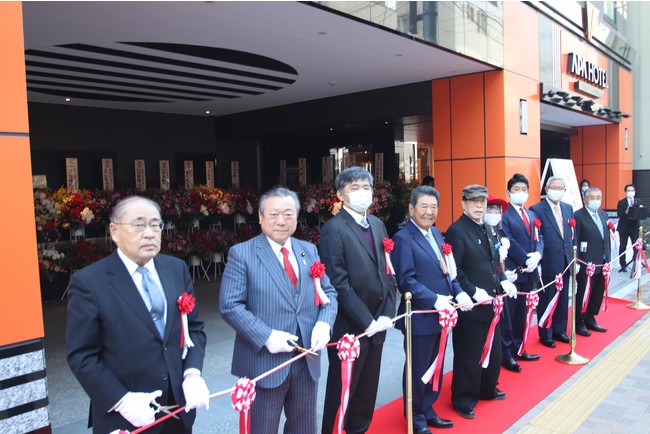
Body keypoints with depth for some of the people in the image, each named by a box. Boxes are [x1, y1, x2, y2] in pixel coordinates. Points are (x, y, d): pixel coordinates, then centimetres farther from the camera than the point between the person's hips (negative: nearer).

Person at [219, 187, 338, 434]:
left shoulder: (309, 251, 8)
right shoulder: (241, 253, -8)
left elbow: (329, 293, 10)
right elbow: (230, 306, -13)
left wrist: (324, 323, -10)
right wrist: (266, 336, -22)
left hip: (306, 360, 5)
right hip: (264, 361, -5)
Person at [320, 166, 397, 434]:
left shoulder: (377, 224, 10)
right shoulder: (334, 229, -13)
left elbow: (388, 272, 11)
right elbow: (339, 284, -17)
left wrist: (387, 314, 1)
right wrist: (367, 321, -15)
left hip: (377, 324, 7)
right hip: (349, 328, -6)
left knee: (367, 390, 19)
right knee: (342, 391, 9)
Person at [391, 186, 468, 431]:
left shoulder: (437, 234, 11)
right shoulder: (403, 238, -15)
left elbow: (447, 269, 15)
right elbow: (406, 280, -21)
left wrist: (458, 292, -1)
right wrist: (434, 300, -24)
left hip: (441, 315, 8)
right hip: (420, 317, -8)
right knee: (418, 371, 9)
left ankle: (428, 412, 37)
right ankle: (416, 419, 27)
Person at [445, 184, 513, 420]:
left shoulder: (485, 229, 12)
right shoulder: (457, 231, -16)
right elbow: (454, 270, -21)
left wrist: (503, 281, 3)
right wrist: (474, 292, -23)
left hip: (491, 302, 9)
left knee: (493, 351, 22)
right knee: (469, 356, 5)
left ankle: (487, 389, 43)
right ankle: (464, 401, 22)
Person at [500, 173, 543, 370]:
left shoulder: (531, 215, 17)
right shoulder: (503, 214, -8)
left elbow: (538, 238, 12)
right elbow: (508, 242, -16)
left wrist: (537, 255, -8)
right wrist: (525, 261, -17)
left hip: (529, 272, 7)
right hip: (512, 272, -7)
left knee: (521, 313, 15)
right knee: (508, 314, 1)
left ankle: (517, 349, 26)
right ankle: (505, 353, 10)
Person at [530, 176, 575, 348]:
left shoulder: (568, 208, 10)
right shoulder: (536, 209, -10)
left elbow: (572, 235, 14)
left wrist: (574, 258, 10)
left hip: (566, 263, 6)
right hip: (548, 264, -6)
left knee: (563, 300, 16)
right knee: (546, 301, 7)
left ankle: (559, 331, 32)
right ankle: (545, 335, 21)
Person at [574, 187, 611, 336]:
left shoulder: (603, 214, 11)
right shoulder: (578, 216, -12)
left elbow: (606, 237, 13)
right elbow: (574, 241, -14)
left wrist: (608, 259, 8)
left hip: (602, 263, 7)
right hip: (586, 264, -7)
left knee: (598, 293, 15)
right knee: (583, 294, 4)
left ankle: (590, 319, 31)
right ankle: (579, 323, 18)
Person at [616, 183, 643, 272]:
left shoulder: (638, 202, 8)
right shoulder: (621, 202, -1)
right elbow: (619, 215, -11)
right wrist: (626, 211, -28)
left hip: (635, 227, 2)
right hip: (624, 228, -2)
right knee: (622, 247, 3)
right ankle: (623, 266, 12)